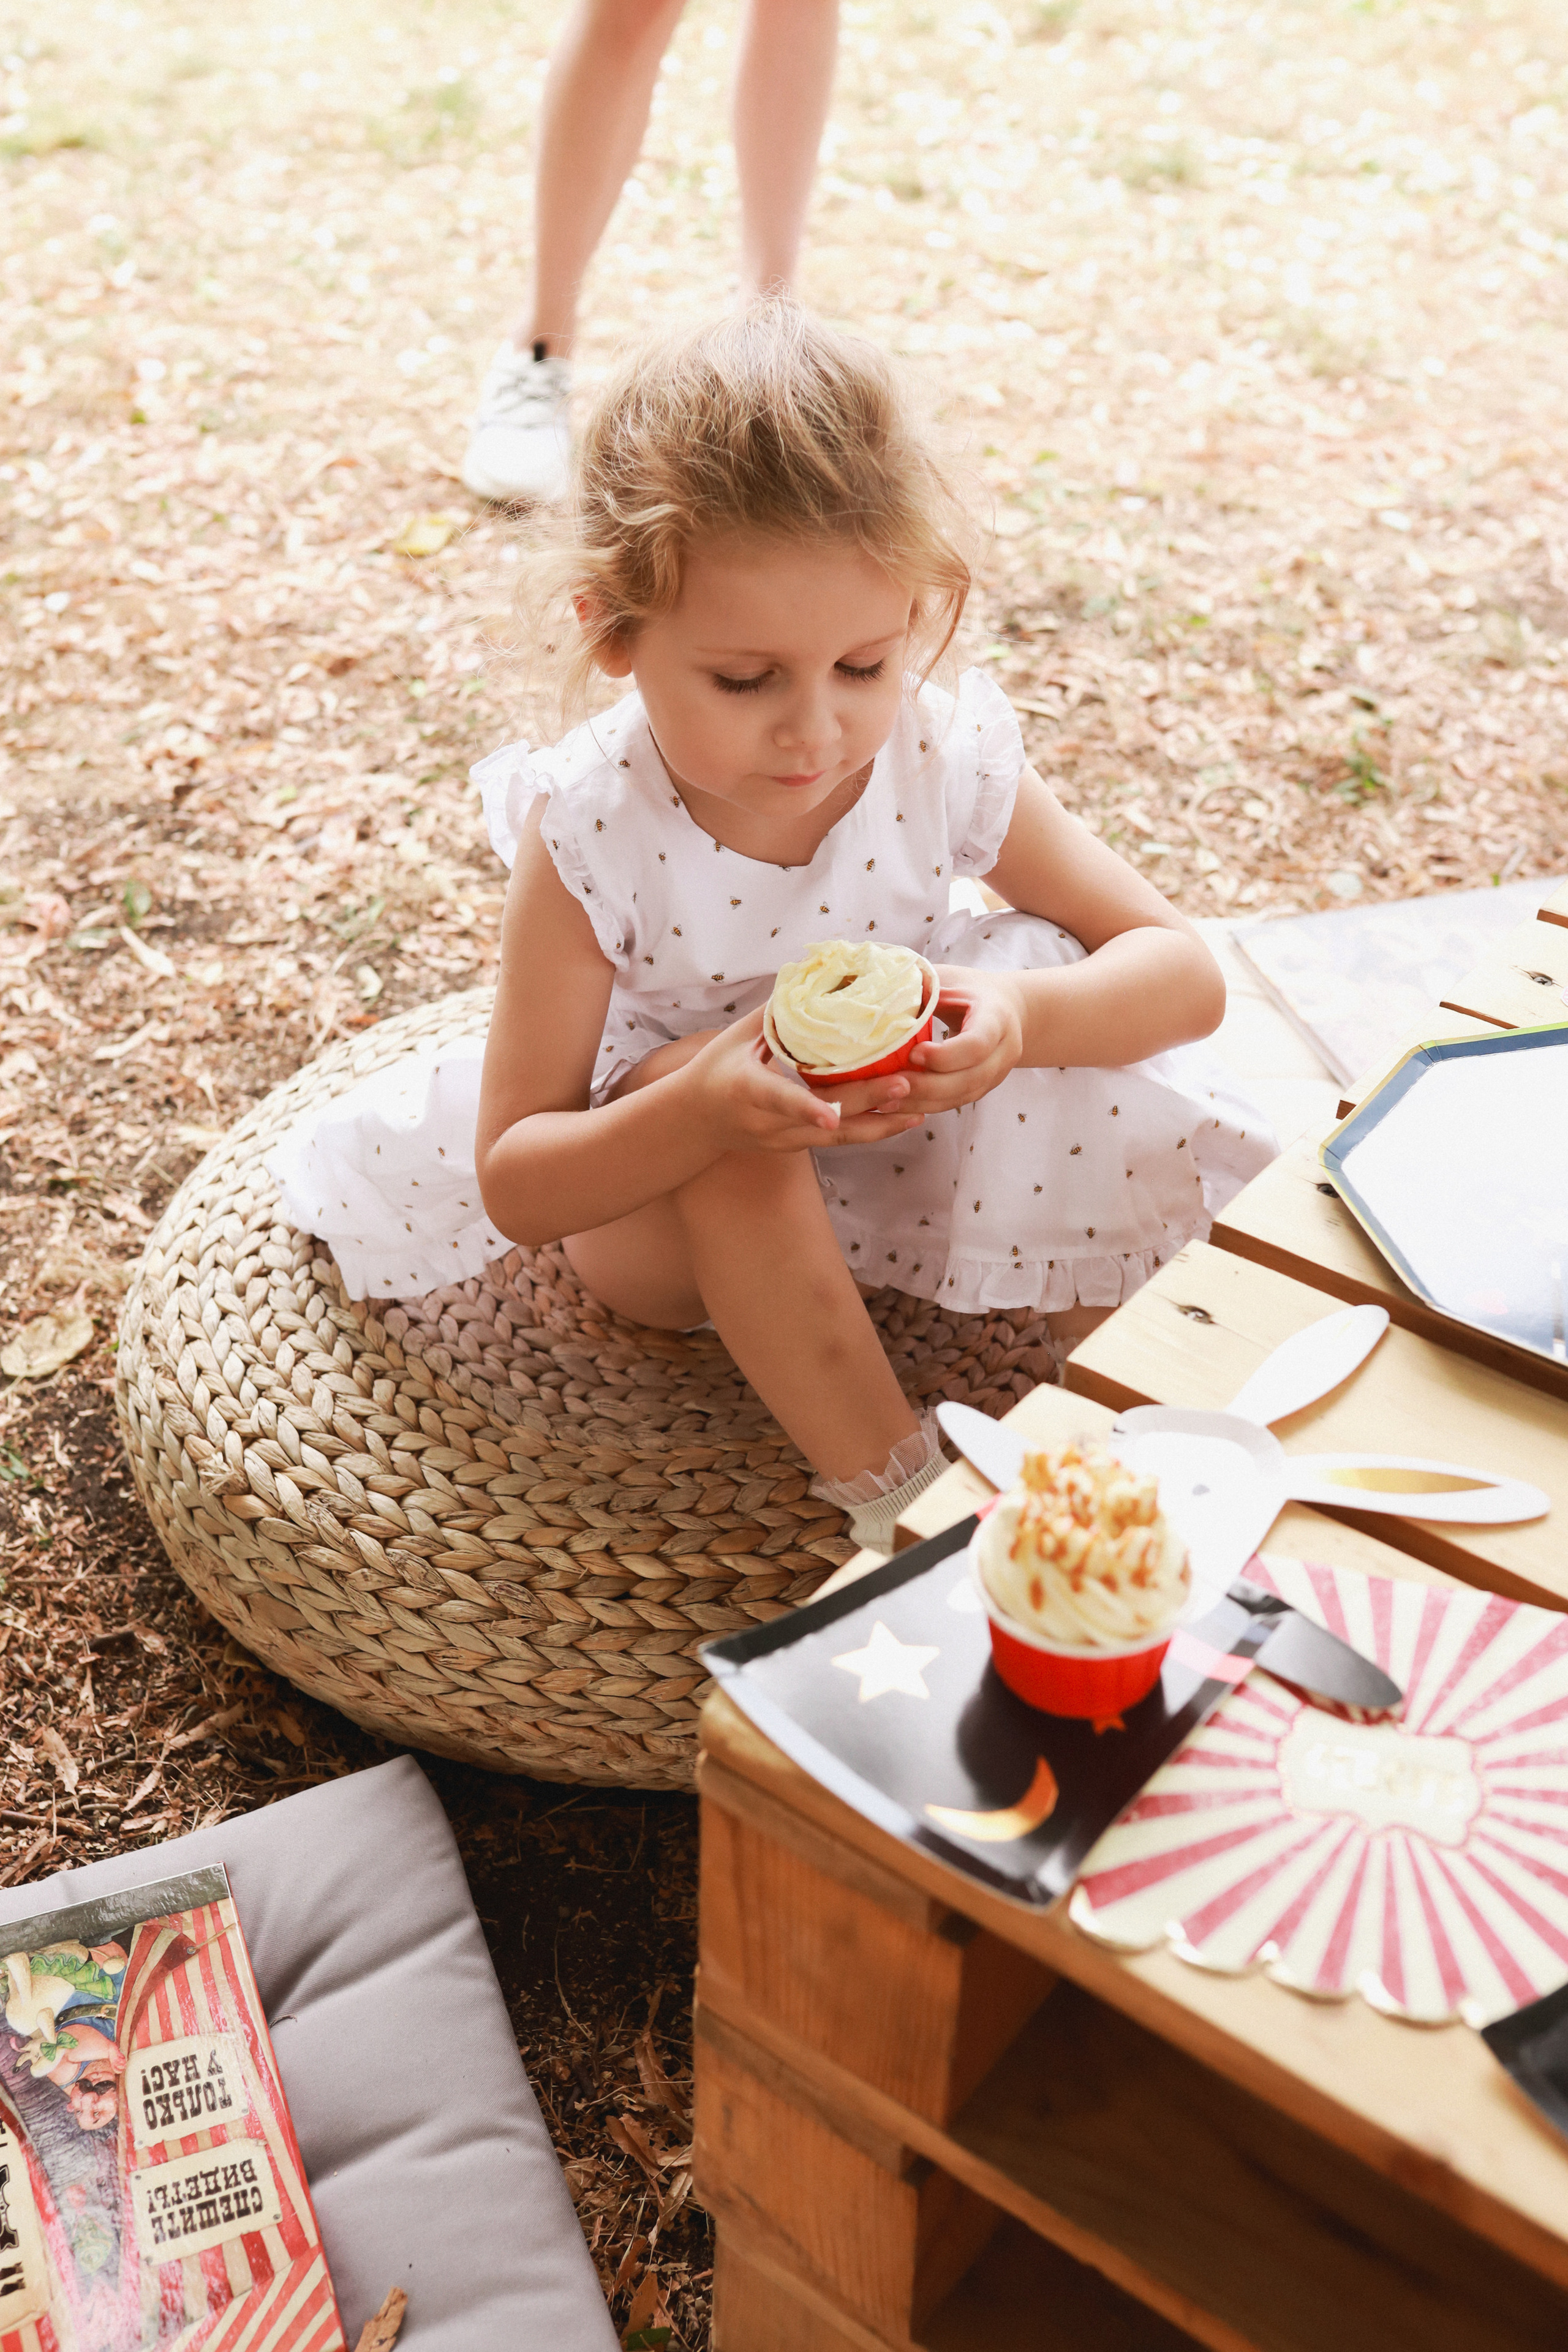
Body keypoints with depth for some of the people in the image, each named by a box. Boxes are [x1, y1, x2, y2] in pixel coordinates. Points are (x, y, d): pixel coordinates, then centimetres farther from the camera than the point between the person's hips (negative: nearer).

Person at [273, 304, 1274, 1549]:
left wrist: (1026, 1015, -38)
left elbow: (1188, 969, -14)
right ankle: (897, 1493, -24)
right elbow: (512, 1186, -22)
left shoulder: (953, 764, -20)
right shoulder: (588, 832, -26)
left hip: (896, 1152, 3)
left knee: (1095, 1048, -24)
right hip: (666, 1195, -2)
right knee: (711, 1115, -37)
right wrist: (700, 1112, -44)